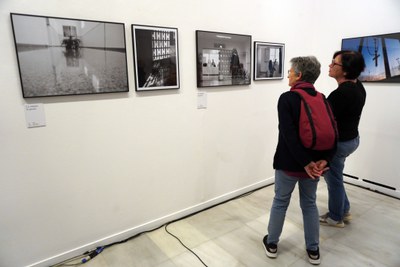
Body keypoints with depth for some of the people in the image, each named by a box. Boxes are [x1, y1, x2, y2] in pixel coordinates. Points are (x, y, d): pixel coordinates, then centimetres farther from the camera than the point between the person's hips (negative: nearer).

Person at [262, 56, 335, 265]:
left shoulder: (287, 98, -14)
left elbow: (289, 134, -24)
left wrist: (305, 162, -19)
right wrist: (324, 159, -10)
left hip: (289, 163, -4)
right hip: (315, 163, 5)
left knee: (280, 202, 14)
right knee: (309, 204, 20)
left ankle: (271, 244, 31)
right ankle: (313, 250, 31)